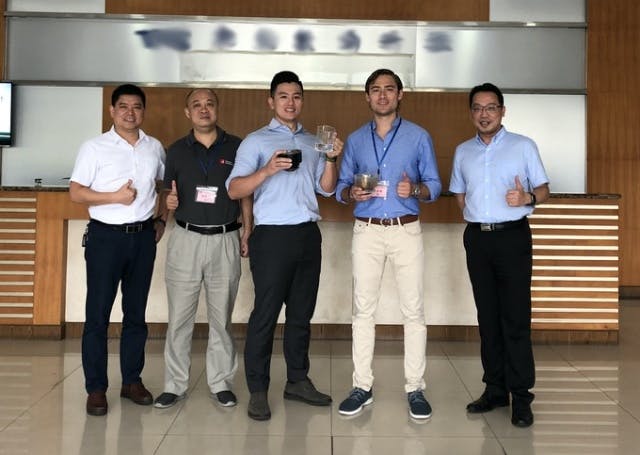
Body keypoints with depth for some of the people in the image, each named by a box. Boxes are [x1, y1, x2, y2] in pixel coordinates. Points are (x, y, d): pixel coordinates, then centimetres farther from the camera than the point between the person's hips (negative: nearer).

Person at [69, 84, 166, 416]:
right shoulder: (94, 148, -3)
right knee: (97, 314, -1)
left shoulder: (155, 148, 8)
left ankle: (132, 381, 21)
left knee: (136, 313, 10)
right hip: (106, 236, -3)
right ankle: (96, 388, 8)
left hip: (143, 237, 4)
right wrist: (115, 197, -16)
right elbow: (75, 192, -6)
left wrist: (161, 219, 11)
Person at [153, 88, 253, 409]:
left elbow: (245, 193, 8)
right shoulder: (177, 151, 7)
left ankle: (221, 383, 19)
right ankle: (174, 385, 14)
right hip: (186, 238, 1)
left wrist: (247, 232, 2)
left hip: (225, 240, 0)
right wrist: (169, 202, -10)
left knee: (221, 317, 7)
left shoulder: (236, 147, 4)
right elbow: (168, 193, 13)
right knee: (179, 317, 3)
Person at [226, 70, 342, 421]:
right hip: (273, 235, -5)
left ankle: (298, 381, 21)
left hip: (308, 234, 5)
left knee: (301, 313, 11)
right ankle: (257, 391, 4)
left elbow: (326, 188, 12)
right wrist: (266, 171, -23)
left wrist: (331, 159, -5)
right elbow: (234, 190, -8)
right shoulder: (256, 141, 1)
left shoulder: (312, 142, 17)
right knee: (265, 314, -4)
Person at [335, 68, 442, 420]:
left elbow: (435, 185, 3)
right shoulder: (355, 139, 11)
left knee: (413, 311, -2)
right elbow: (340, 187, 11)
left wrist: (415, 189, -18)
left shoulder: (418, 136, 5)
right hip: (366, 232, 2)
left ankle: (415, 388, 7)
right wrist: (352, 193, -12)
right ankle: (362, 387, 11)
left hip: (406, 230, -1)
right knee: (363, 309, 3)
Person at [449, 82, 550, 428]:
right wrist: (473, 217, 7)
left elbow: (543, 190, 1)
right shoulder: (463, 152, 12)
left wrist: (526, 198, -20)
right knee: (487, 317, 9)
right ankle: (495, 389, 18)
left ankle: (521, 397, 2)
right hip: (476, 237, 4)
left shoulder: (523, 146, 1)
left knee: (516, 319, -5)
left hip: (512, 235, -4)